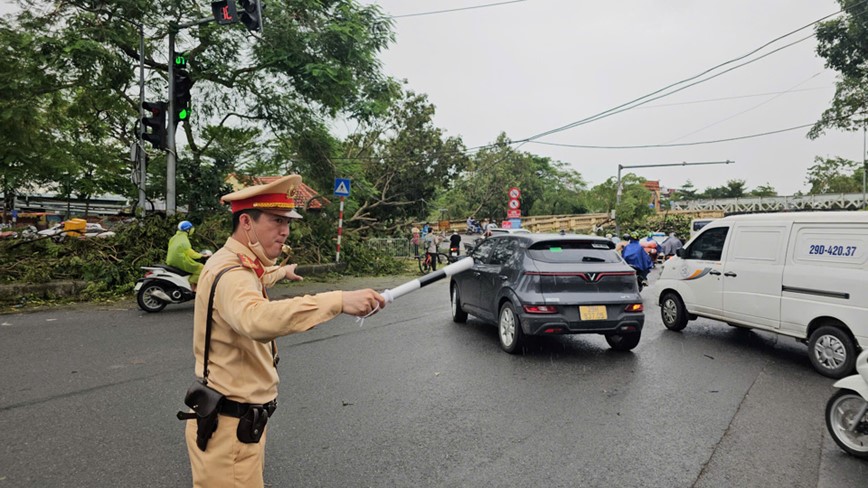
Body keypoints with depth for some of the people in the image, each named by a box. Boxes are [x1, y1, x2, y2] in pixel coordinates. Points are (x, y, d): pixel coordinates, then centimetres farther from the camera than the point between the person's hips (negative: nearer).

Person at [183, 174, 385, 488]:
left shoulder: (237, 264, 6)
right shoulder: (230, 272, -27)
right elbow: (257, 319, -50)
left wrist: (280, 272, 49)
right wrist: (338, 301, -54)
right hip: (230, 424, -10)